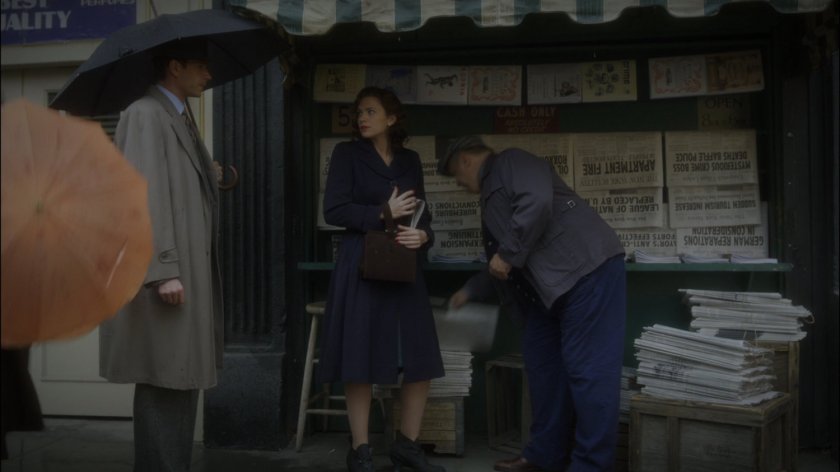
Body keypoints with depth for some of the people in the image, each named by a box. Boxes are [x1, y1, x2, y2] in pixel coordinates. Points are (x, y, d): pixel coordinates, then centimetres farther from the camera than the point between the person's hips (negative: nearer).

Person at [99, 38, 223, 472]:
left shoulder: (179, 117, 20)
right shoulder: (145, 115, -10)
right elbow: (146, 193, -19)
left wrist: (215, 182, 9)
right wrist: (164, 269, -23)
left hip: (188, 270, 10)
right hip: (163, 274, -10)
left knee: (179, 383, 11)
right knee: (164, 383, -7)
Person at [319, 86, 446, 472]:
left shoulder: (410, 160, 13)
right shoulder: (347, 153, 2)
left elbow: (422, 214, 13)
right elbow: (333, 210, -8)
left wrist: (423, 235, -8)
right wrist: (382, 214, -9)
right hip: (362, 268, -4)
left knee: (422, 361, 3)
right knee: (360, 361, -1)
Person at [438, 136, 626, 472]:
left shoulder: (511, 162, -2)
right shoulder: (493, 188, 26)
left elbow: (537, 203, -23)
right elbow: (505, 266, 33)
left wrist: (509, 254, -15)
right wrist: (469, 290, 39)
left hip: (587, 269, -11)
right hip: (551, 284, 11)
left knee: (587, 370, -7)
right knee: (543, 364, 13)